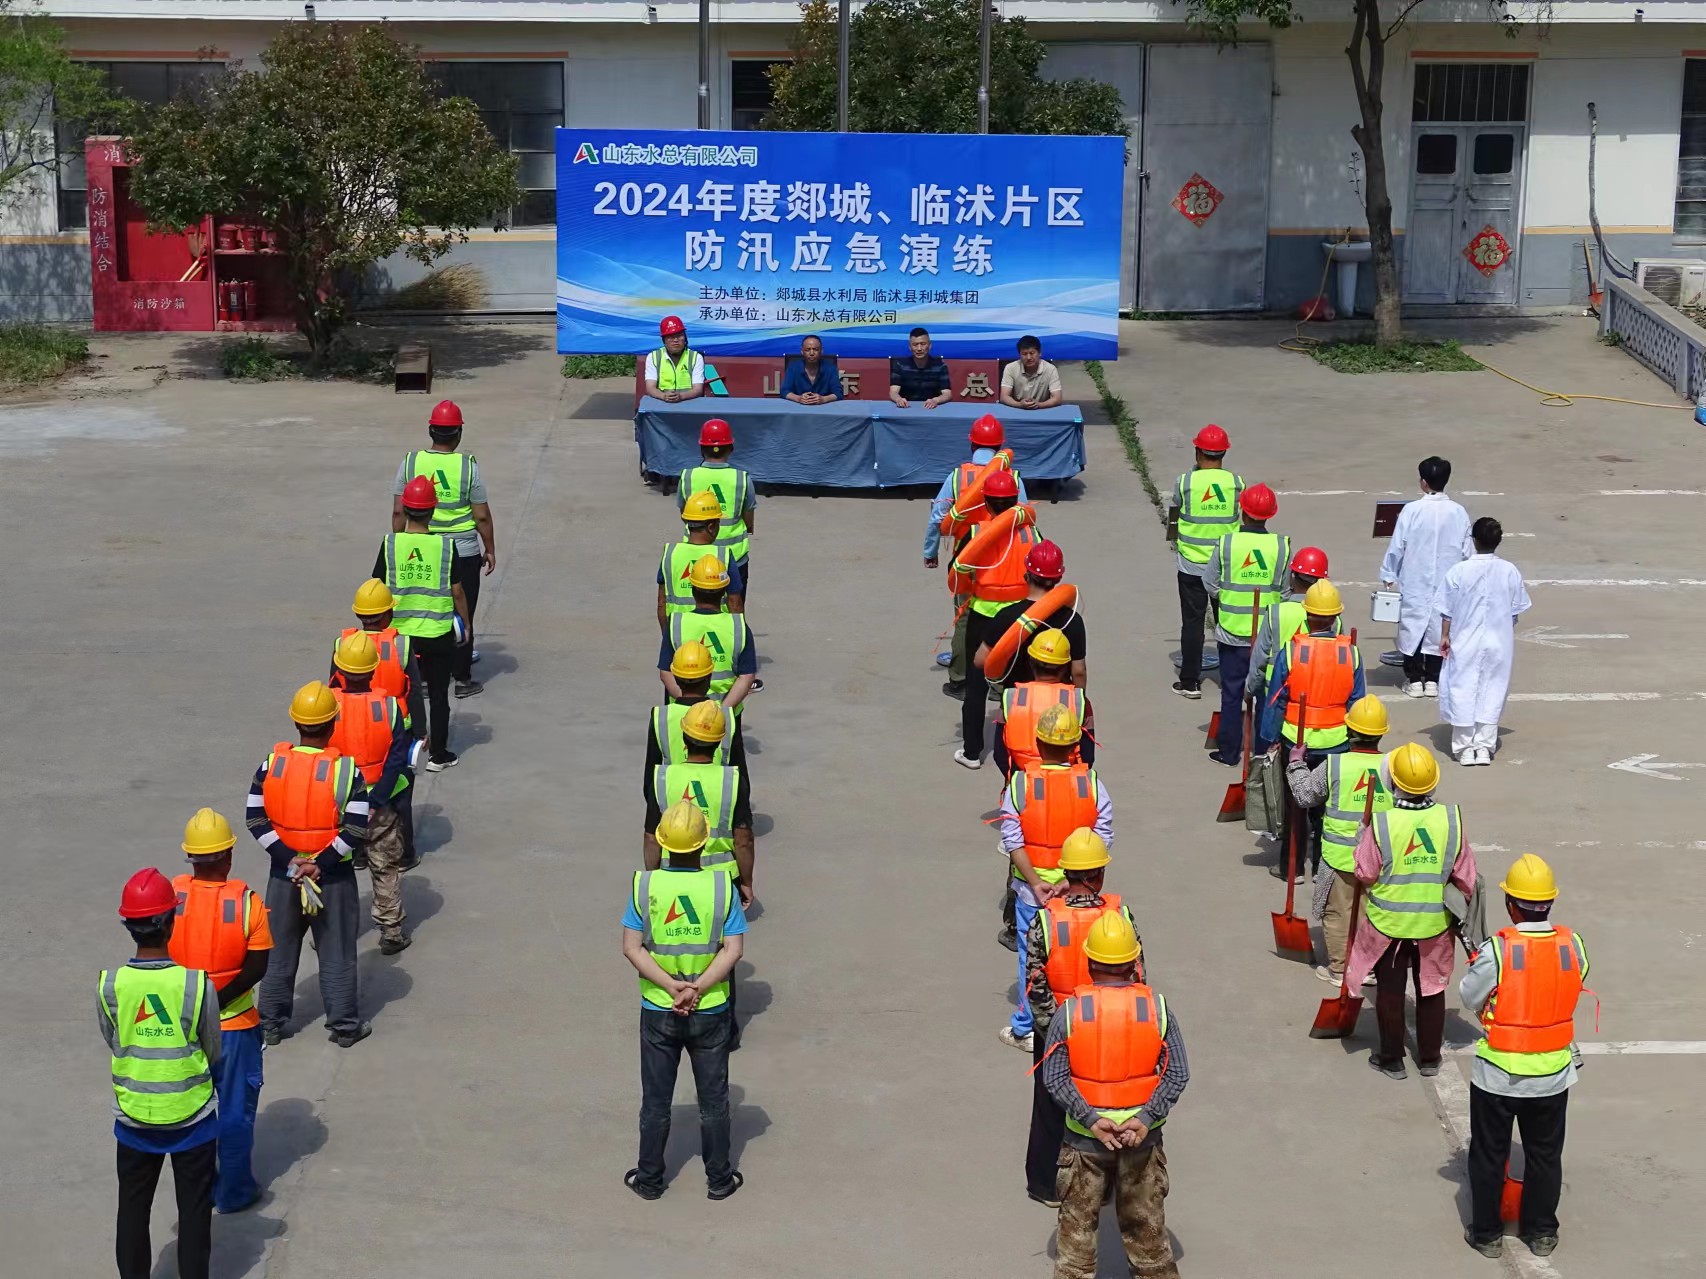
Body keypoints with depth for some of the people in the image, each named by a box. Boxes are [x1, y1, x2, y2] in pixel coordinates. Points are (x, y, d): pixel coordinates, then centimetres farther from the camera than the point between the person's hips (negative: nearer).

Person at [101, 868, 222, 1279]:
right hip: (191, 1116, -2)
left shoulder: (109, 985, -16)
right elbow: (213, 1052, -6)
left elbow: (112, 1042, 1)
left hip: (134, 1117, 2)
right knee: (194, 1210, 13)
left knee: (133, 1209, 17)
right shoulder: (198, 984, -20)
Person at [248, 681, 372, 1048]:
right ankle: (344, 1026, 18)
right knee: (337, 955, 10)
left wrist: (288, 860, -10)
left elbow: (256, 819, -8)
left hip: (283, 874, 2)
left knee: (279, 951, 16)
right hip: (335, 879, -2)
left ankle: (271, 1024, 25)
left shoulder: (271, 764, -7)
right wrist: (322, 864, -14)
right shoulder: (346, 770, -15)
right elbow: (357, 830, -18)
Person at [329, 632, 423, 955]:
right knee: (386, 868, 14)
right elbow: (396, 760, -13)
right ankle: (391, 932, 20)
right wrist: (376, 801, -9)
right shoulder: (389, 706, -14)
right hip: (381, 805, 0)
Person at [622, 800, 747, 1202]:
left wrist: (671, 985, -16)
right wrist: (697, 988, -18)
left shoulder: (645, 884, -12)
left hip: (658, 1013, 0)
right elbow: (733, 950, -16)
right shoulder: (722, 886, -13)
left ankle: (649, 1179, 26)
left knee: (655, 1101, 15)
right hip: (711, 1014, 0)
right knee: (713, 1100, 15)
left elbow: (632, 948, -13)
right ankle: (719, 1179, 24)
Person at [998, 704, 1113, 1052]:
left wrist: (1035, 882, -13)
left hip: (1031, 888, -1)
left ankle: (1026, 1029, 19)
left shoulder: (1020, 783, -11)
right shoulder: (1091, 782, -8)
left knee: (1032, 957, 11)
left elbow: (1013, 840, -13)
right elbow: (1103, 838, -9)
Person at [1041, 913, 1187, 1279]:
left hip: (1085, 1139, -1)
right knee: (1146, 1222, 17)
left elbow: (1054, 1078, -13)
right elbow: (1178, 1074, -10)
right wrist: (1146, 1118, -15)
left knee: (1077, 1225, 11)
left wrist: (1090, 1119, -15)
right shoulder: (1157, 1008, -8)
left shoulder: (1069, 1011, -11)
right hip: (1143, 1137, 1)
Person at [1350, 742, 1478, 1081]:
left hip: (1389, 922, -2)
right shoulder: (1451, 818, -14)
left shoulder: (1382, 823, -21)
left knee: (1390, 990, 13)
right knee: (1432, 989, 18)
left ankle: (1391, 1059, 22)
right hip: (1435, 923, 2)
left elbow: (1365, 875, -13)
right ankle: (1430, 1058, 29)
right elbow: (1465, 876, -5)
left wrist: (1362, 838, 2)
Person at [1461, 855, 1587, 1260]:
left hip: (1497, 1075, -3)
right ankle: (1541, 1231, 32)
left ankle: (1487, 1233, 25)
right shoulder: (1573, 946, -13)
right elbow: (1573, 992, 1)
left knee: (1488, 1154, 15)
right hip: (1553, 1074, 3)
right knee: (1545, 1154, 20)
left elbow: (1470, 999, -10)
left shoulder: (1497, 951, -23)